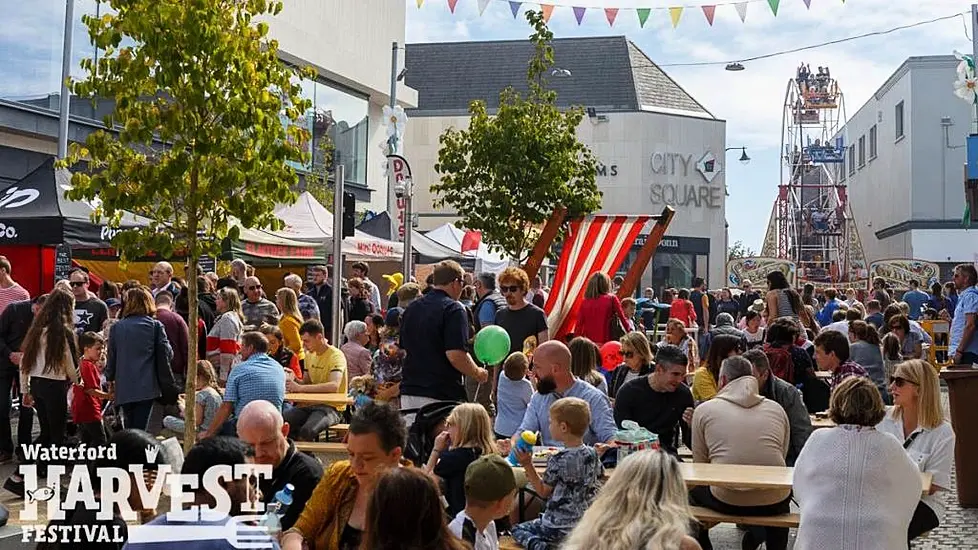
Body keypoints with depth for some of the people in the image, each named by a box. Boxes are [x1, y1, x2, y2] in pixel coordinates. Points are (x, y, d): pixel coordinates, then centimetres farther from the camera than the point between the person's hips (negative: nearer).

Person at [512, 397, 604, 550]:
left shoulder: (558, 460, -20)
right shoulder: (592, 454, -3)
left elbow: (543, 492, -7)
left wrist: (528, 466, -5)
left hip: (560, 528, -7)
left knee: (517, 529, 15)